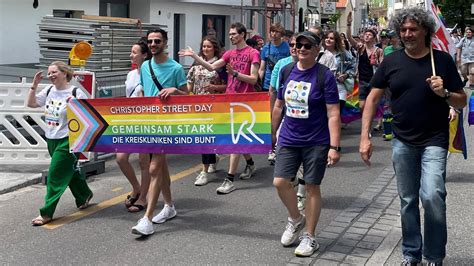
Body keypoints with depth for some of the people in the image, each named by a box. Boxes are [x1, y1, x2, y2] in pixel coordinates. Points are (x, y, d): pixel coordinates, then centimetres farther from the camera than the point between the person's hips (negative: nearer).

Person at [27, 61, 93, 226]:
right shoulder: (49, 90, 6)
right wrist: (34, 85, 1)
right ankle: (84, 195, 40)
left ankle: (47, 213, -1)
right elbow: (30, 103, 11)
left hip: (67, 140, -7)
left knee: (55, 175, -7)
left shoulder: (76, 93, -13)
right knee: (69, 171, 19)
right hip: (51, 139, 7)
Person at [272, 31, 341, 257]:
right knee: (280, 182, -1)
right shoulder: (286, 71, 4)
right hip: (288, 139, 5)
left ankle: (310, 237, 18)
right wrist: (273, 133, 18)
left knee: (312, 187, 4)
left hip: (316, 142, -4)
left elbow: (333, 114, -14)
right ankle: (296, 219, 28)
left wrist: (334, 147, -19)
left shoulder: (324, 76, -11)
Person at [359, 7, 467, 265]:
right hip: (403, 142, 3)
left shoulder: (442, 60, -3)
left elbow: (462, 101, 3)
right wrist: (365, 137, -4)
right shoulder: (391, 61, 0)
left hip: (434, 141, -2)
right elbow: (372, 99, 4)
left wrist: (444, 93, -18)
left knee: (432, 196, -16)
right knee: (407, 201, 12)